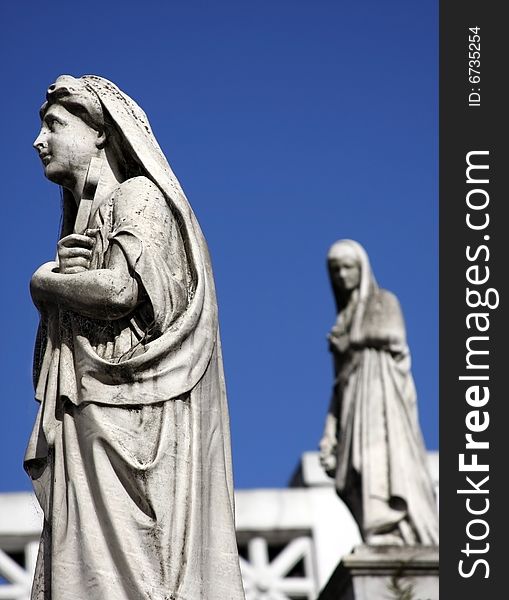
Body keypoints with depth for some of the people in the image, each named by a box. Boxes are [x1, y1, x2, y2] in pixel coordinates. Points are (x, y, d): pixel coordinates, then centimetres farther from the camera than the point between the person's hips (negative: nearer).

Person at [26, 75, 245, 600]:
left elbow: (119, 289, -19)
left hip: (129, 416, -8)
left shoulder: (139, 197, -4)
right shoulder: (83, 210, 23)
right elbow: (56, 315, 19)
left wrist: (43, 281, -3)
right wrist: (62, 267, -2)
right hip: (84, 421, 8)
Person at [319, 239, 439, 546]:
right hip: (354, 394, 5)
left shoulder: (384, 301, 8)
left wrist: (353, 340, -3)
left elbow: (393, 335, -12)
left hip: (382, 386, -5)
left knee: (383, 456, -20)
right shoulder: (344, 316, 23)